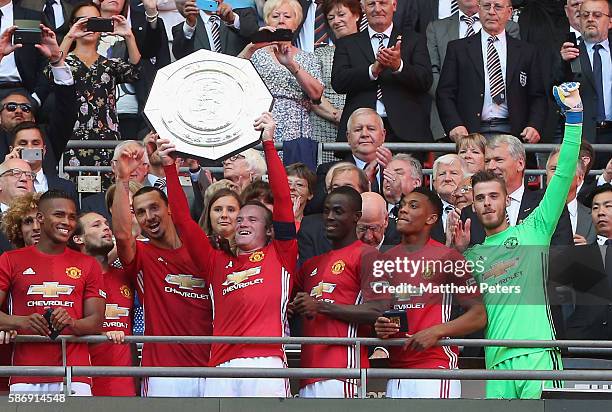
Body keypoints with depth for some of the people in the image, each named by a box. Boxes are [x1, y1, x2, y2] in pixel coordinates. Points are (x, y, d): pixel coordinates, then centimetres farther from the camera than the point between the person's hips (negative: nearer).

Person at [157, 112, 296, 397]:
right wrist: (169, 167, 17)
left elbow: (283, 200, 9)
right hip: (221, 367, 3)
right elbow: (183, 220, 22)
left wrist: (269, 144, 4)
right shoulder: (217, 263, 25)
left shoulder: (279, 255, 17)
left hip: (266, 360, -3)